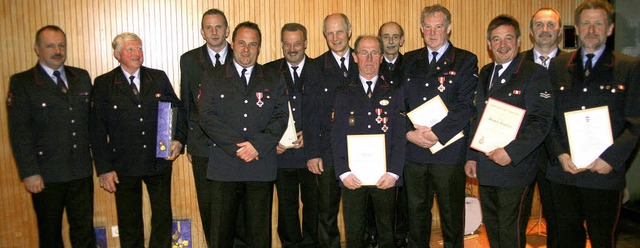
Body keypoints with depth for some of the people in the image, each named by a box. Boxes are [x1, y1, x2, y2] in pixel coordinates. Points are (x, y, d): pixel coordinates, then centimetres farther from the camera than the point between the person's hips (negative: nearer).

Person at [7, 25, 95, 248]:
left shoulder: (82, 77, 9)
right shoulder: (21, 82, -4)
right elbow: (19, 132, -8)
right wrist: (29, 173, -12)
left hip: (81, 171, 3)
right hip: (46, 175, -3)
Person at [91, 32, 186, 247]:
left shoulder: (159, 78, 3)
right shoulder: (103, 84, -3)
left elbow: (177, 110, 8)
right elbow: (97, 129, -3)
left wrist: (178, 139, -9)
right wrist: (104, 168, -7)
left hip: (159, 162, 2)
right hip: (123, 167, -1)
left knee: (163, 218, 13)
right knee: (129, 222, 13)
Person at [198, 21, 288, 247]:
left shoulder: (273, 81, 11)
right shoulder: (213, 77, 7)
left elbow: (280, 118, 2)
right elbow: (207, 117, -4)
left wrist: (257, 145, -13)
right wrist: (236, 147, -13)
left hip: (261, 168, 1)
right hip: (224, 167, -1)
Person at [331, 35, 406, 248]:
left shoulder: (394, 93, 9)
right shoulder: (343, 94, 9)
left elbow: (400, 136, 1)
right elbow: (337, 137, 2)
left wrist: (393, 172, -11)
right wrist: (343, 172, -10)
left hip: (385, 177, 0)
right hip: (352, 177, 0)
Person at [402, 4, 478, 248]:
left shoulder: (466, 61, 0)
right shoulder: (410, 60, 11)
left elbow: (466, 106, -10)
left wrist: (435, 133, -18)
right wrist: (409, 133, -10)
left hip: (449, 152, -3)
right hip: (413, 151, 3)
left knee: (451, 215, 10)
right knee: (416, 212, 15)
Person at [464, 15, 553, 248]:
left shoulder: (534, 73, -8)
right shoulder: (485, 73, 13)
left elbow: (541, 121, -14)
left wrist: (511, 152, -23)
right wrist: (471, 156, 11)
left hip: (515, 167, -6)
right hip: (484, 167, 6)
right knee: (491, 229, 17)